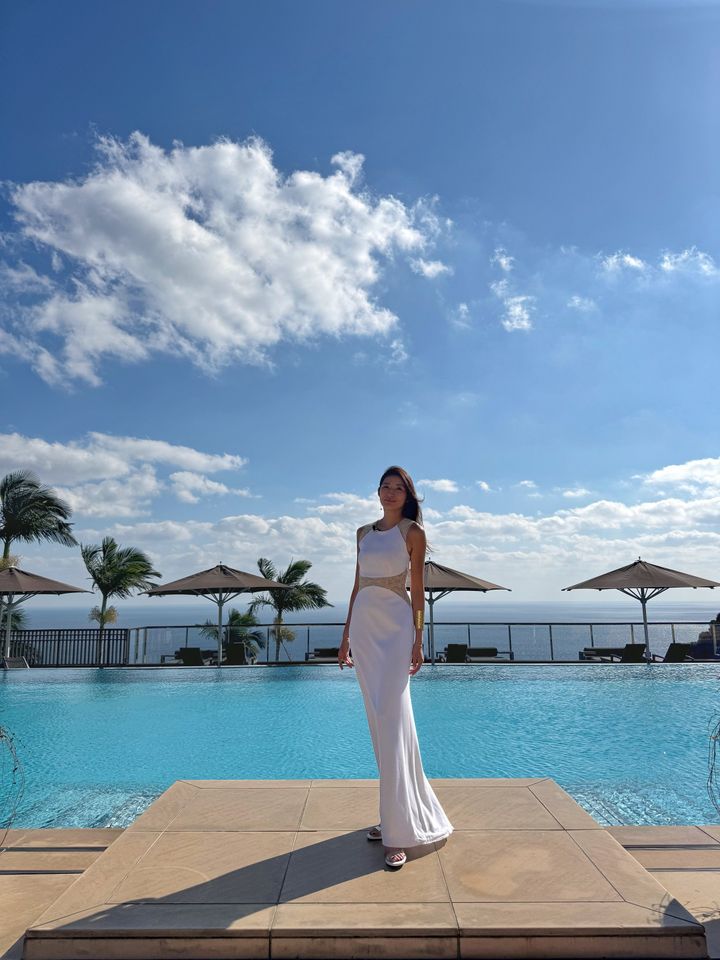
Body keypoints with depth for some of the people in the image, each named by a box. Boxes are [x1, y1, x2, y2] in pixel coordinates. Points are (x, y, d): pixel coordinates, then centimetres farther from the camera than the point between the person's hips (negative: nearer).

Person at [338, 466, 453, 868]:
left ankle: (400, 832, 0)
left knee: (393, 721, -8)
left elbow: (418, 587, -3)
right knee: (379, 723, 10)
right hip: (364, 627, 6)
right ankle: (395, 815, 23)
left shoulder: (412, 532, -1)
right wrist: (347, 634, 13)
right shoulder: (364, 532, 14)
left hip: (394, 627, -5)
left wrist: (418, 639, -9)